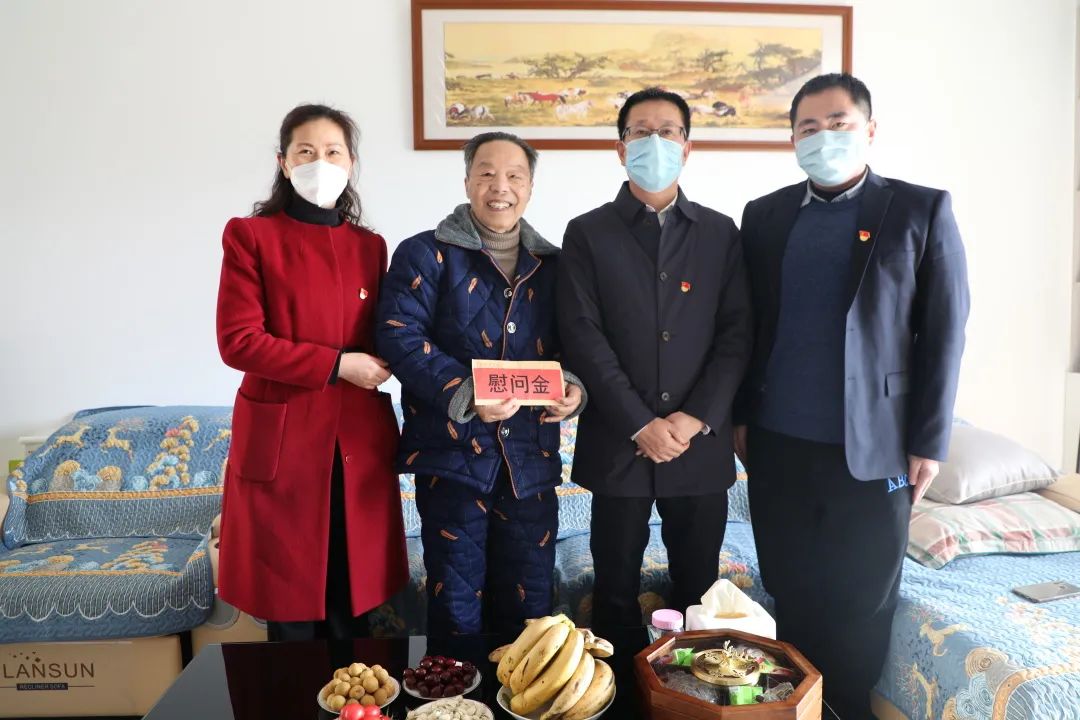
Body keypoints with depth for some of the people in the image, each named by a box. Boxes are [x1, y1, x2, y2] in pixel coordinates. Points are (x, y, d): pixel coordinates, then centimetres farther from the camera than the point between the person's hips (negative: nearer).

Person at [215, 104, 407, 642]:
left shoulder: (370, 246, 13)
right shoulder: (251, 236, 0)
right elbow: (237, 341, -9)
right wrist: (336, 364, -13)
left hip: (359, 444, 3)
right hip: (283, 443, -3)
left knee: (353, 606, 8)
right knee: (292, 612, 5)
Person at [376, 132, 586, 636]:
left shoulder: (551, 265, 13)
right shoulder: (425, 254, 0)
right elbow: (399, 335, -12)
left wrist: (574, 386, -8)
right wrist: (465, 394, -24)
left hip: (531, 459, 4)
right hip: (453, 453, -3)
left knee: (529, 604, 15)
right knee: (456, 603, 7)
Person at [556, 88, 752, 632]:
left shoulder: (720, 232, 8)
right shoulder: (588, 233, 1)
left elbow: (736, 333, 2)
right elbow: (583, 337, -7)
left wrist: (696, 418, -10)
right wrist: (641, 425, -13)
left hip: (702, 442, 2)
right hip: (618, 441, -1)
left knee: (698, 587, 13)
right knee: (616, 590, 10)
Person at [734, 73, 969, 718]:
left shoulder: (922, 210, -1)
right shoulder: (765, 216, 7)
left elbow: (944, 334, -3)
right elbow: (747, 324, 9)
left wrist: (929, 442, -6)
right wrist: (739, 417, 7)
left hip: (872, 448, -2)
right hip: (777, 444, 3)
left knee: (861, 606, 10)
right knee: (789, 596, 13)